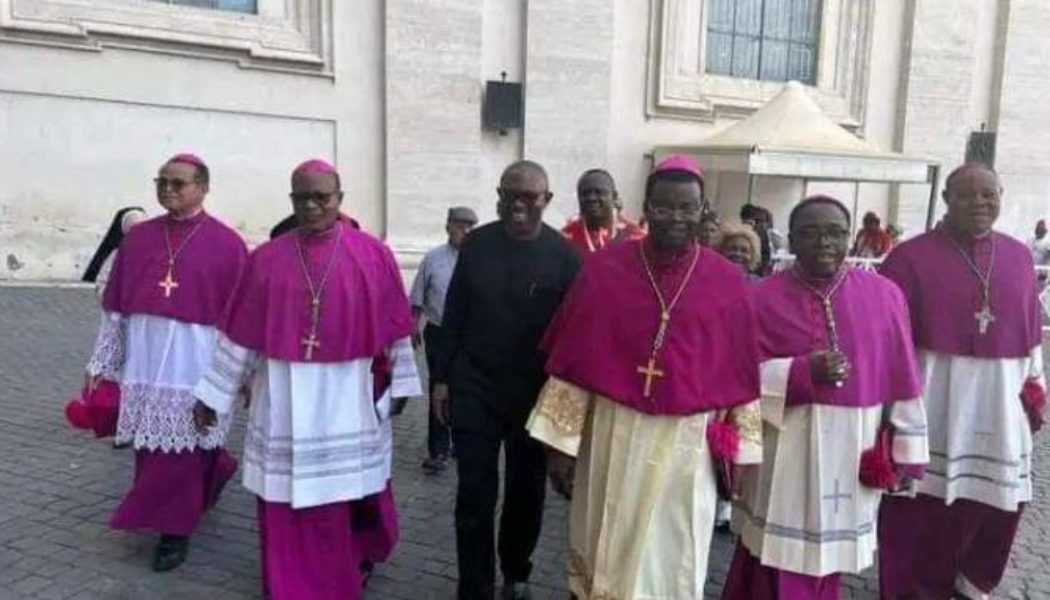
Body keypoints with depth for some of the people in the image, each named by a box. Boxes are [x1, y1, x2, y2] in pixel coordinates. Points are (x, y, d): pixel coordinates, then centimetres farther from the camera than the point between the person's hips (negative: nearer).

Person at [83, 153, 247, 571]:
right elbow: (115, 307, 11)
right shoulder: (137, 238, 7)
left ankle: (175, 531, 20)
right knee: (152, 451, 13)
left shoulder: (227, 244, -5)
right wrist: (101, 364, 9)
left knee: (180, 453, 3)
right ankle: (211, 472, 41)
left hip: (195, 368, -4)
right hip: (144, 365, 5)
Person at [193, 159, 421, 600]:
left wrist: (399, 384, 6)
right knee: (284, 502, 7)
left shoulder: (373, 255, -3)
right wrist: (213, 395, 5)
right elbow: (240, 333, 3)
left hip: (349, 397, -1)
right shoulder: (267, 259, 1)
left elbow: (395, 325, 3)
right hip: (284, 399, 1)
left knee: (345, 498, 11)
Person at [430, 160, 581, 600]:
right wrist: (442, 377, 4)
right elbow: (454, 315, 5)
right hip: (474, 391, 1)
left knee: (526, 493, 16)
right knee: (474, 497, 3)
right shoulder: (476, 244, 0)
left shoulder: (564, 255, -7)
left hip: (536, 396, 0)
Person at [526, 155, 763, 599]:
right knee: (606, 556, 14)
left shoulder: (728, 282, -2)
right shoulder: (604, 271, -5)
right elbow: (573, 362, -3)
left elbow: (741, 374, 4)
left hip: (688, 444, 1)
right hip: (614, 436, 0)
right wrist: (560, 441, -3)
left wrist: (736, 452, 4)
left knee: (672, 562, 13)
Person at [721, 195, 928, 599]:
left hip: (853, 453, 2)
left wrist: (905, 453, 5)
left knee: (826, 560, 17)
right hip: (784, 455, -2)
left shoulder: (884, 295, 1)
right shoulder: (763, 298, -5)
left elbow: (902, 381, 4)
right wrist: (803, 372, -21)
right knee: (778, 566, 6)